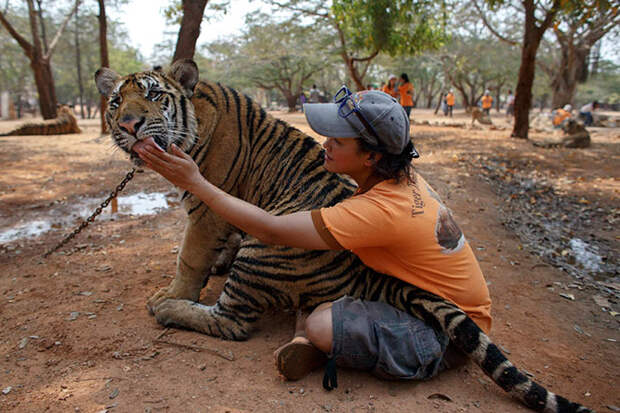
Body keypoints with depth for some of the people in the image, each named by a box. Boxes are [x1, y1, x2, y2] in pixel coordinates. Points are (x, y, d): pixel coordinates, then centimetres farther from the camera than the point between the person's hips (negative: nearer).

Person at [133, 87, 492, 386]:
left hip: (448, 334, -8)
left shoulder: (379, 209, -34)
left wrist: (195, 183, -22)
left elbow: (270, 230, -29)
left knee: (321, 325, -30)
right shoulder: (402, 177, -6)